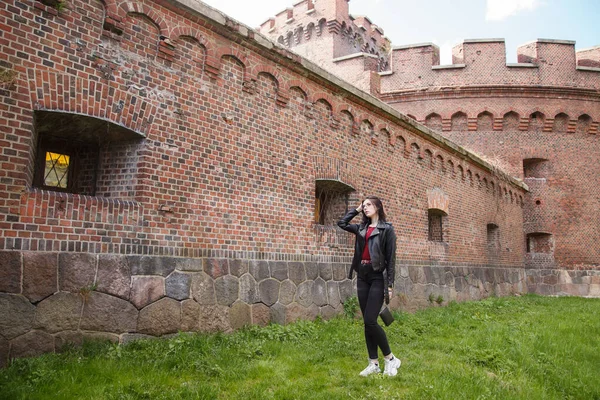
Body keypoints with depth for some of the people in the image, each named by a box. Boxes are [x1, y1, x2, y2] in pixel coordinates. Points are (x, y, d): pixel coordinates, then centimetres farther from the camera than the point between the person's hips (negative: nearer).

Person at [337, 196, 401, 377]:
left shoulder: (386, 229, -3)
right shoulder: (362, 228, 13)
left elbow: (391, 257, -7)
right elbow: (342, 223, 19)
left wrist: (390, 283, -12)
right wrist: (356, 210, 16)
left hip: (378, 277, -6)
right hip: (362, 277, 6)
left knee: (370, 320, -12)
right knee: (366, 322, 6)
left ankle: (391, 359, 6)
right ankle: (374, 363, 15)